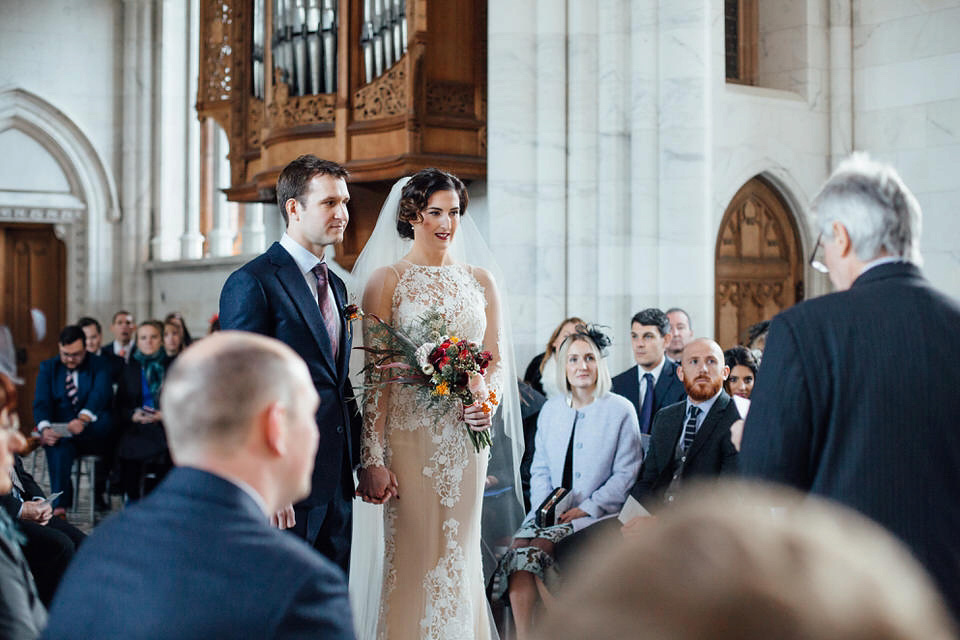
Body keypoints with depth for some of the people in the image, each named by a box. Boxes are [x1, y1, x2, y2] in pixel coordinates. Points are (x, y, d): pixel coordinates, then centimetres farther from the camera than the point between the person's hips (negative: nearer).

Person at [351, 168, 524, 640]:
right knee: (413, 556, -1)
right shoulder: (386, 280, -1)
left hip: (466, 437, 3)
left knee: (461, 554, 9)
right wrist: (372, 459, -13)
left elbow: (498, 358, 12)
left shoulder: (480, 281, 10)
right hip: (408, 436, -3)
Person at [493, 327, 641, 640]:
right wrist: (545, 505, -3)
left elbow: (625, 474, -2)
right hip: (551, 512, 4)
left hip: (596, 513, -4)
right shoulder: (550, 410, 15)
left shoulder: (621, 410, 1)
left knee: (539, 548, -28)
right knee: (518, 549, -25)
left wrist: (586, 508, -13)